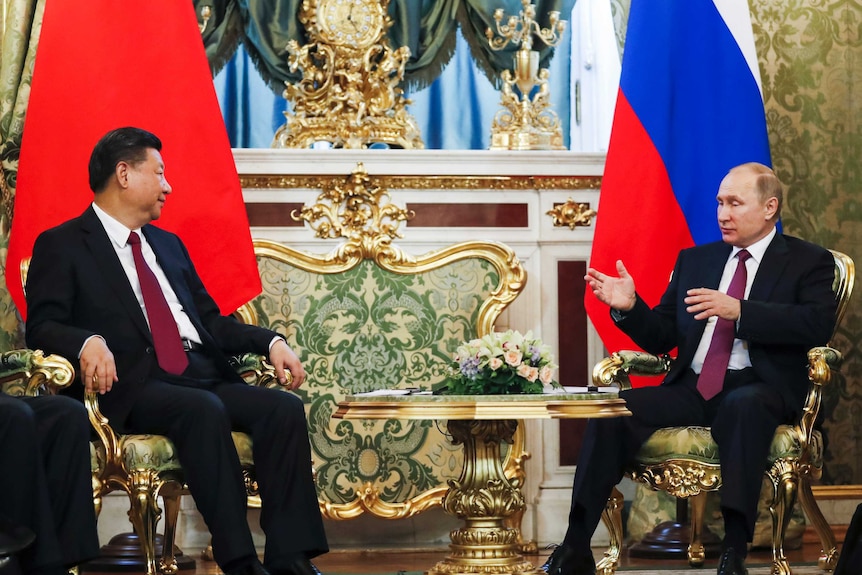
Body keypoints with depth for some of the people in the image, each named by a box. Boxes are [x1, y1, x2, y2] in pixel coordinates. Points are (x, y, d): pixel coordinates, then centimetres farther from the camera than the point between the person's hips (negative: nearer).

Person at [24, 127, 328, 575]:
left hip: (204, 376, 6)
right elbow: (42, 325, -4)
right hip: (136, 387, -6)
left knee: (284, 407, -21)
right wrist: (88, 343, -27)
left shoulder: (168, 245, 29)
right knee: (203, 409, -36)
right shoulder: (61, 246, 7)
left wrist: (270, 342, 9)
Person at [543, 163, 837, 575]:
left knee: (744, 405, -40)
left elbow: (818, 324, -13)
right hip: (691, 389, 5)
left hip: (760, 390, -5)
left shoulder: (808, 262, 6)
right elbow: (660, 338, 19)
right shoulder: (695, 260, 21)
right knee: (610, 412, -19)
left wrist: (738, 311, -22)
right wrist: (629, 307, -3)